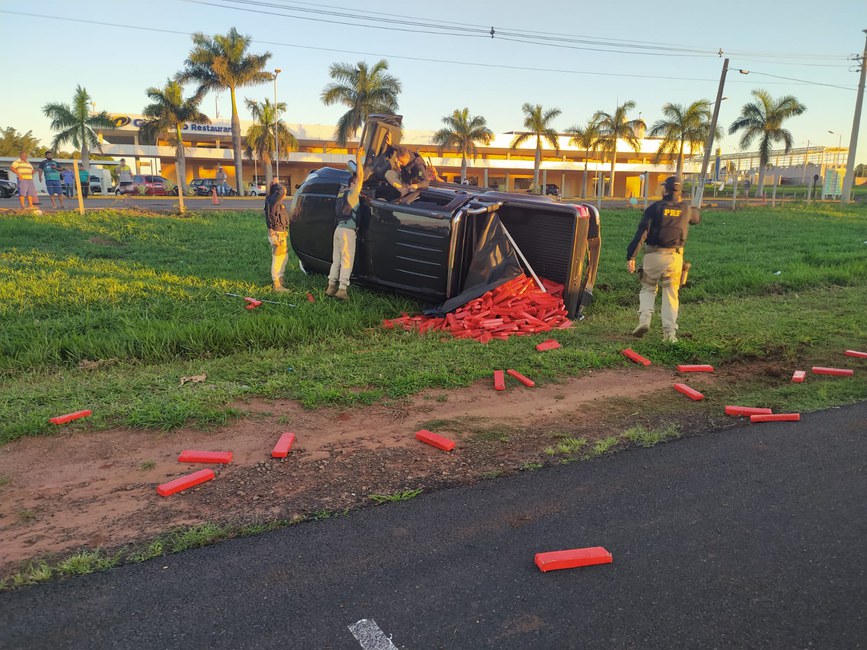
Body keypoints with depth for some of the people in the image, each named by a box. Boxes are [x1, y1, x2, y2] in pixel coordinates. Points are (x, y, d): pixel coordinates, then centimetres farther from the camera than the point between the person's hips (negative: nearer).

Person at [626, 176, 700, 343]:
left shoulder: (655, 207, -3)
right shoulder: (686, 209, 7)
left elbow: (641, 232, -12)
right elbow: (697, 218, 32)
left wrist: (631, 256, -15)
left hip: (653, 255, -2)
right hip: (675, 256, 2)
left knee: (648, 288, 17)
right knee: (671, 294, 9)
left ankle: (644, 320, -3)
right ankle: (670, 332, 6)